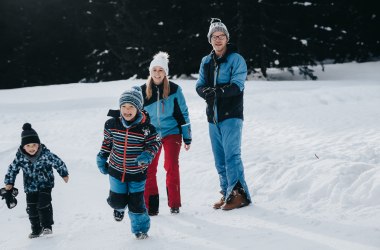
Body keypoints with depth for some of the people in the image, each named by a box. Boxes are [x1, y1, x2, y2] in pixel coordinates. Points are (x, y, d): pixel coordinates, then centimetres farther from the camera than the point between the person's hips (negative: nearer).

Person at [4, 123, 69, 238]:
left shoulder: (46, 154, -19)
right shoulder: (20, 156, -13)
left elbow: (58, 163, -6)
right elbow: (12, 169, 2)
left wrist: (64, 174, 6)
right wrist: (9, 182, 4)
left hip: (45, 184, -3)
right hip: (30, 187, 3)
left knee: (43, 205, -15)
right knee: (31, 208, 5)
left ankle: (47, 226, 3)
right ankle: (36, 230, 22)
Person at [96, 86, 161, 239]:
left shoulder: (146, 127, -18)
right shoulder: (112, 124, -10)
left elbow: (155, 143, -5)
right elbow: (107, 142, 7)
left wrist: (148, 154, -23)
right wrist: (102, 158, 11)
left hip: (137, 173, -2)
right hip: (116, 171, 2)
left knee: (136, 203, 3)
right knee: (118, 200, 7)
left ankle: (140, 228, 26)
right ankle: (119, 207, 45)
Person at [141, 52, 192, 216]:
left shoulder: (174, 89, -4)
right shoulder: (143, 91, 1)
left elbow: (183, 114, 2)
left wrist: (187, 138, 3)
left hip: (171, 132, -2)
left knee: (171, 167, -9)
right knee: (148, 170, -3)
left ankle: (174, 204, 4)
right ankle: (150, 205, 8)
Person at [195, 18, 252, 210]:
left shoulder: (236, 59, -5)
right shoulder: (206, 62, 12)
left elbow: (237, 86, -15)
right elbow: (199, 85, 6)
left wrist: (219, 91, -31)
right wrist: (206, 91, -17)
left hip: (231, 116, -6)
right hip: (213, 117, 6)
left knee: (232, 155, -11)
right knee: (219, 159, 9)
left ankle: (239, 193, -6)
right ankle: (226, 193, 17)